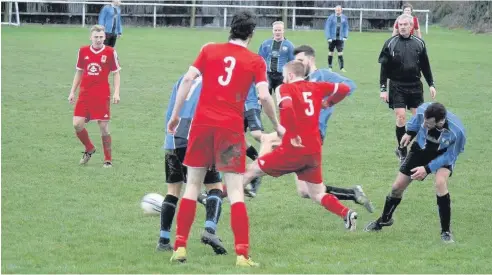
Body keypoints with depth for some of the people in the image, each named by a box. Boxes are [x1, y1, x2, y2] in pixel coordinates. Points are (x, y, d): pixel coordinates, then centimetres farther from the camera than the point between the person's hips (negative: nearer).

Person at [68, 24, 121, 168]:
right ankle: (89, 149, 21)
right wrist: (72, 92, 12)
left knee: (104, 127, -2)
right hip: (85, 94, 3)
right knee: (77, 124, -6)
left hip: (102, 95, -3)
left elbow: (116, 73, 1)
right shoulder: (83, 51, 5)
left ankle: (108, 159, 12)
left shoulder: (110, 52, -4)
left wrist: (116, 93, -9)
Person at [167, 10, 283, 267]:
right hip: (231, 127, -2)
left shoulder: (209, 50, 8)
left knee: (192, 185, 13)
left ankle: (180, 247, 11)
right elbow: (264, 96, -6)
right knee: (235, 191, 1)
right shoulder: (255, 61, 3)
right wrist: (277, 125, 8)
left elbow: (188, 79, -1)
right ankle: (242, 254, -6)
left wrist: (175, 115, 5)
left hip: (202, 122, 2)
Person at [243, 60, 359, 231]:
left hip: (294, 148, -5)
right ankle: (346, 214, -9)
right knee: (317, 195, 14)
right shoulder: (316, 87, 12)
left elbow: (287, 108, -24)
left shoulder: (285, 89, -3)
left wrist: (293, 135, -18)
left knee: (252, 170, 8)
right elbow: (344, 89, 12)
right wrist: (328, 103, 26)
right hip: (314, 151, 5)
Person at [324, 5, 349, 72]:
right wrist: (328, 37, -12)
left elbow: (346, 28, 12)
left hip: (340, 38, 1)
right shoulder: (331, 17, -4)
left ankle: (342, 68, -5)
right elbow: (327, 27, -5)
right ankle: (330, 67, 17)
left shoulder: (344, 18, 5)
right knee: (330, 52, 7)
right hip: (332, 38, -1)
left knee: (340, 53, -4)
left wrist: (345, 36, 0)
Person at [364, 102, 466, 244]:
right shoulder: (423, 110, -33)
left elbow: (450, 156, -23)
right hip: (421, 148, 4)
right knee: (397, 187, 7)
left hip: (444, 154, -4)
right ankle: (384, 220, 37)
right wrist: (410, 133, 10)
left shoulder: (456, 131, -41)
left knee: (440, 182, -32)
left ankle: (446, 232, -17)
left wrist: (427, 169, -27)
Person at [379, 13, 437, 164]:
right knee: (401, 117, -8)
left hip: (415, 86, 3)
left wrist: (431, 84, 8)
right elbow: (384, 68, 0)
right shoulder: (390, 44, -3)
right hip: (397, 86, -3)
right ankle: (402, 151, 5)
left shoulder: (419, 43, 4)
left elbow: (425, 66, 12)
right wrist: (382, 89, -5)